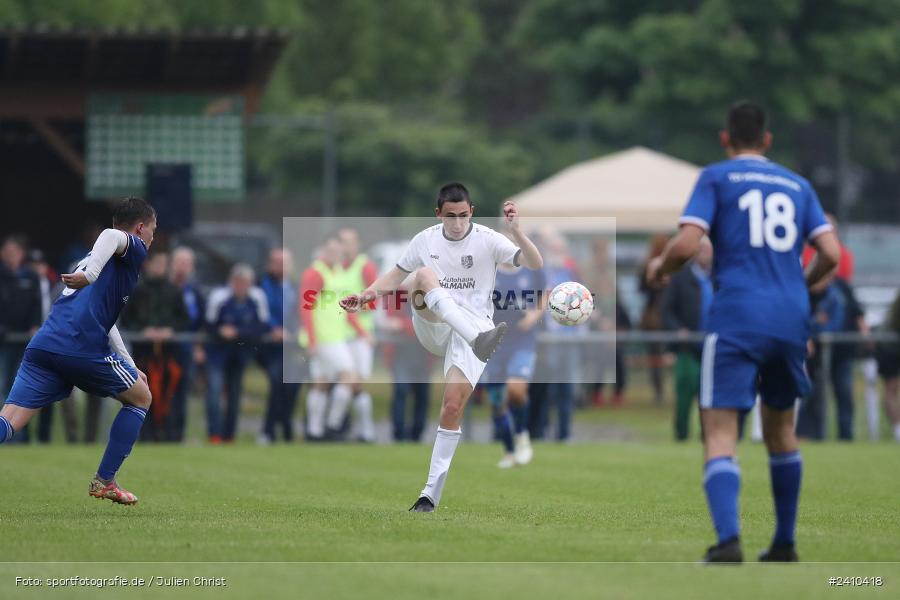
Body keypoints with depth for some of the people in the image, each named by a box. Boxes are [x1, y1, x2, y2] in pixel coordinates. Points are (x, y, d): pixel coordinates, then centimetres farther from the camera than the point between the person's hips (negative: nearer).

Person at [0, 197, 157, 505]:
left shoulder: (90, 258, 35)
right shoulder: (134, 248, 8)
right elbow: (111, 236, -17)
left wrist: (130, 367, 46)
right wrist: (91, 274, -34)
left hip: (43, 345, 7)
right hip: (83, 348, -7)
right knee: (140, 398, 17)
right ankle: (104, 482, 16)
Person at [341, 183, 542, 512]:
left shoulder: (487, 240, -2)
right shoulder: (425, 240, 7)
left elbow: (535, 264, -12)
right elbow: (397, 274, 21)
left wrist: (516, 231, -27)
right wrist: (366, 294, 6)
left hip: (470, 329, -2)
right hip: (432, 327, 2)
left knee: (453, 407, -16)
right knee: (424, 275, -29)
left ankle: (431, 493, -5)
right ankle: (481, 339, -52)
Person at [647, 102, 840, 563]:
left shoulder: (716, 178, 4)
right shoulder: (797, 185, 16)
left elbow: (687, 244, -8)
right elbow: (830, 253, 7)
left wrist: (660, 268, 13)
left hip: (736, 319, -4)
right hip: (791, 319, 4)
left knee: (720, 436, -10)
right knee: (780, 430, 21)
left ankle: (728, 542, -29)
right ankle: (784, 544, 25)